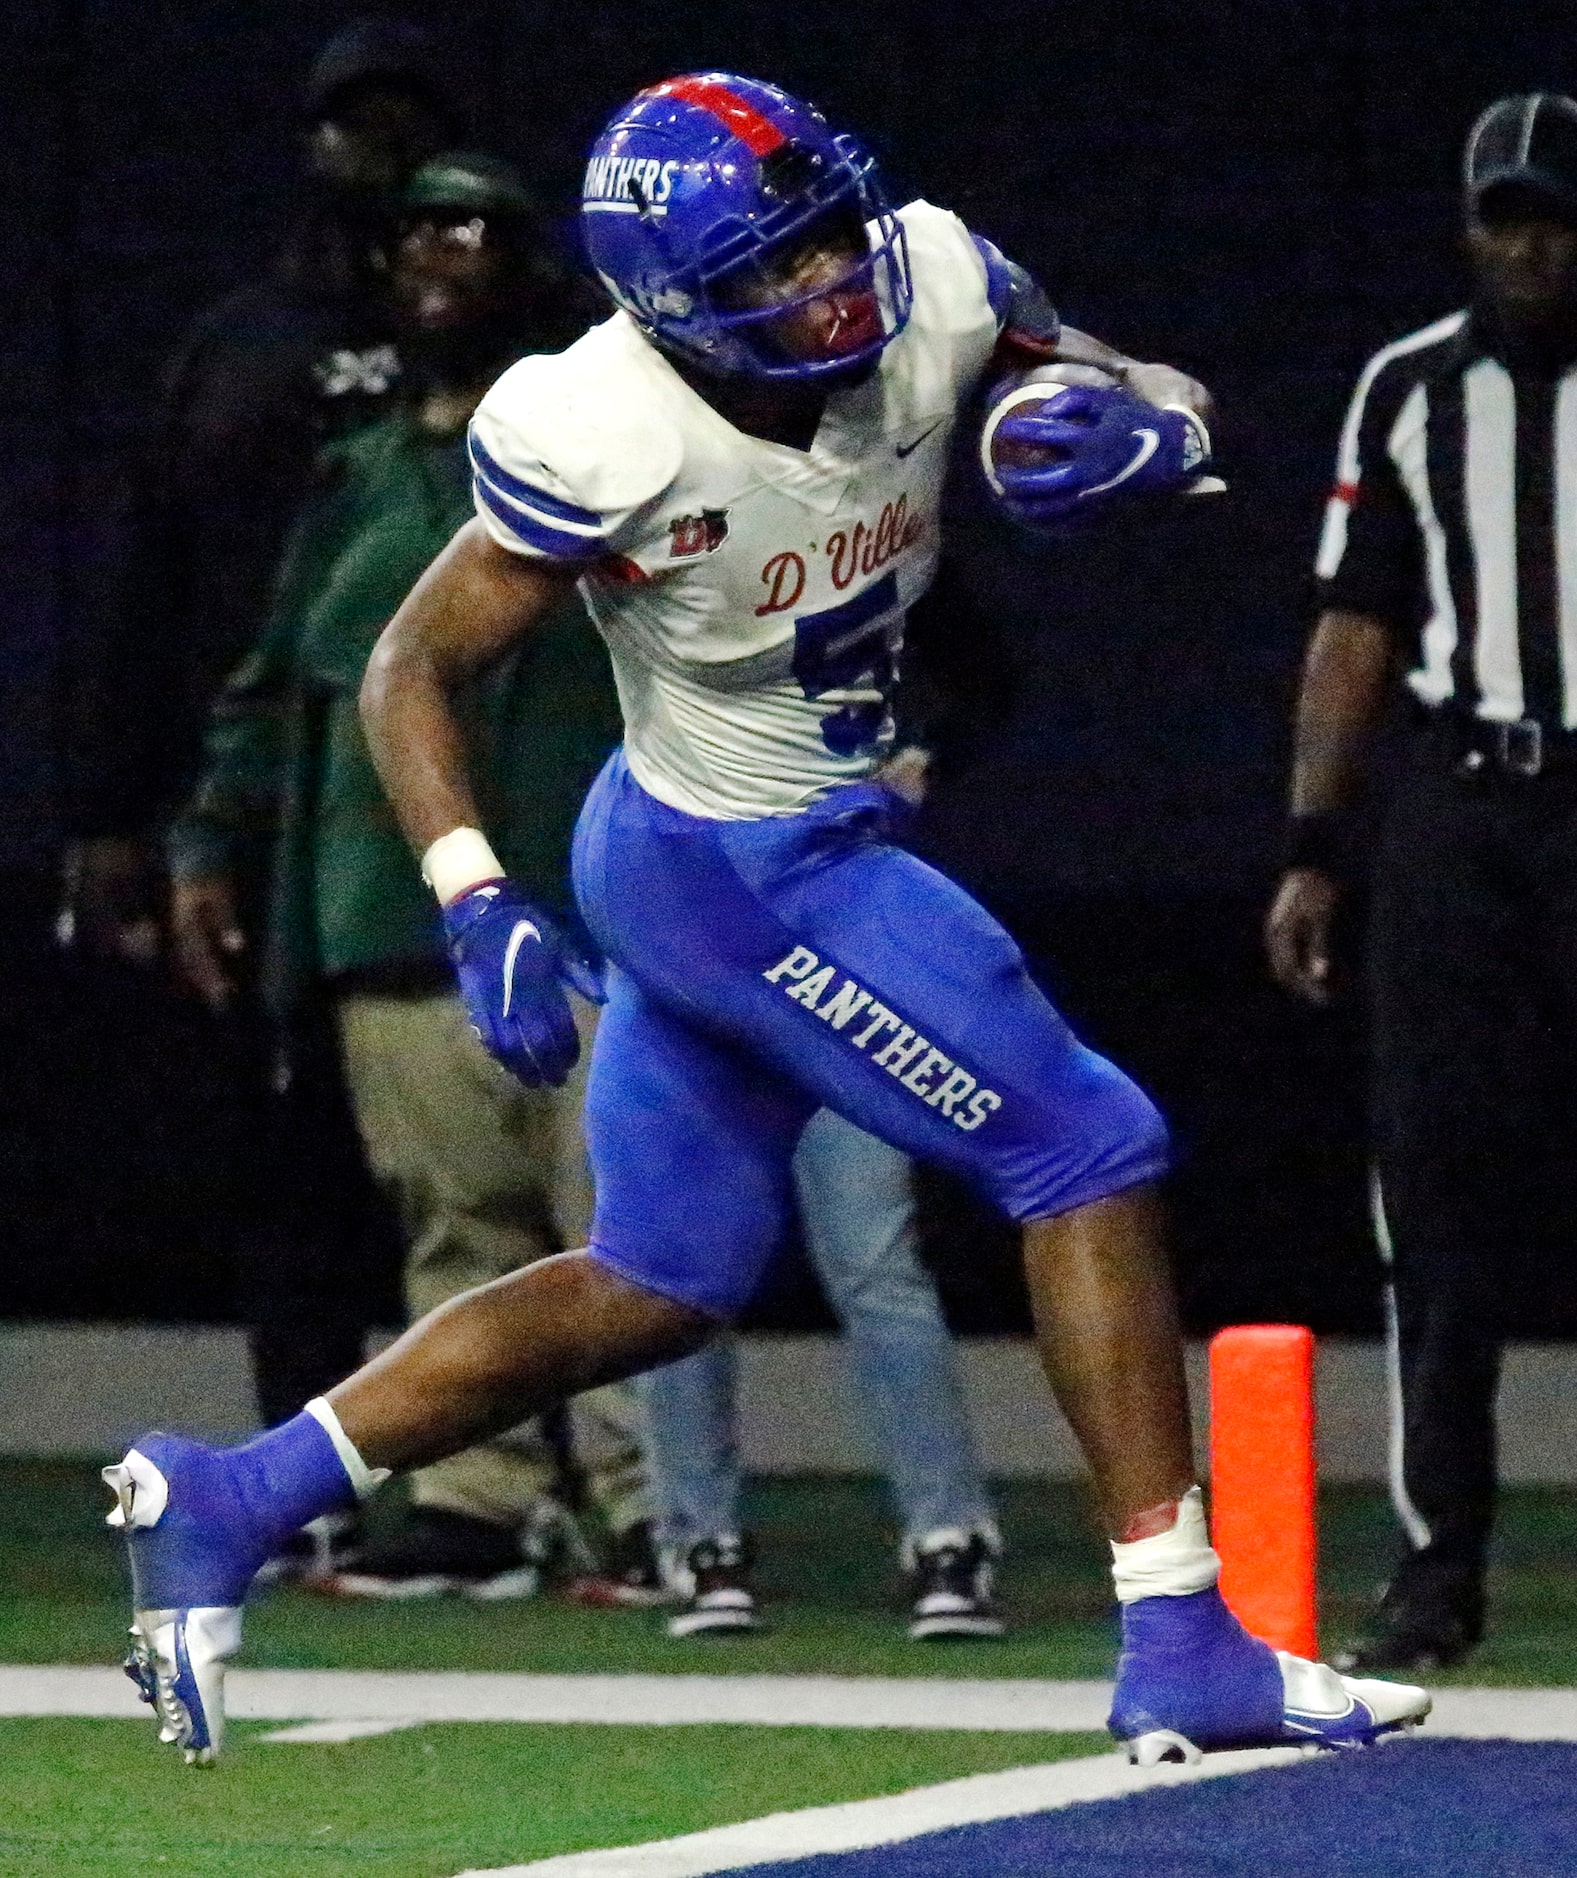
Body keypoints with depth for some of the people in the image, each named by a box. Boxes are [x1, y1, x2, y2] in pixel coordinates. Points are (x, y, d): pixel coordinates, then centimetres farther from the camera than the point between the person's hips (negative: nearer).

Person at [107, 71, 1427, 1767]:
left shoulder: (925, 290, -11)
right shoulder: (613, 436, -26)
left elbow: (1164, 397, 3)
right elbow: (414, 669, -15)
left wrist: (1141, 436, -21)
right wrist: (478, 908, -25)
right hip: (746, 877, -8)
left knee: (655, 1291, 17)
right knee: (1089, 1155, -7)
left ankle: (218, 1501, 18)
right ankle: (1180, 1654, -1)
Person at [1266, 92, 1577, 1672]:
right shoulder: (1409, 390, 11)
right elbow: (1357, 626, 12)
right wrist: (1313, 850, 6)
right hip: (1448, 812, 3)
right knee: (1439, 1186, 0)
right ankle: (1439, 1560, 3)